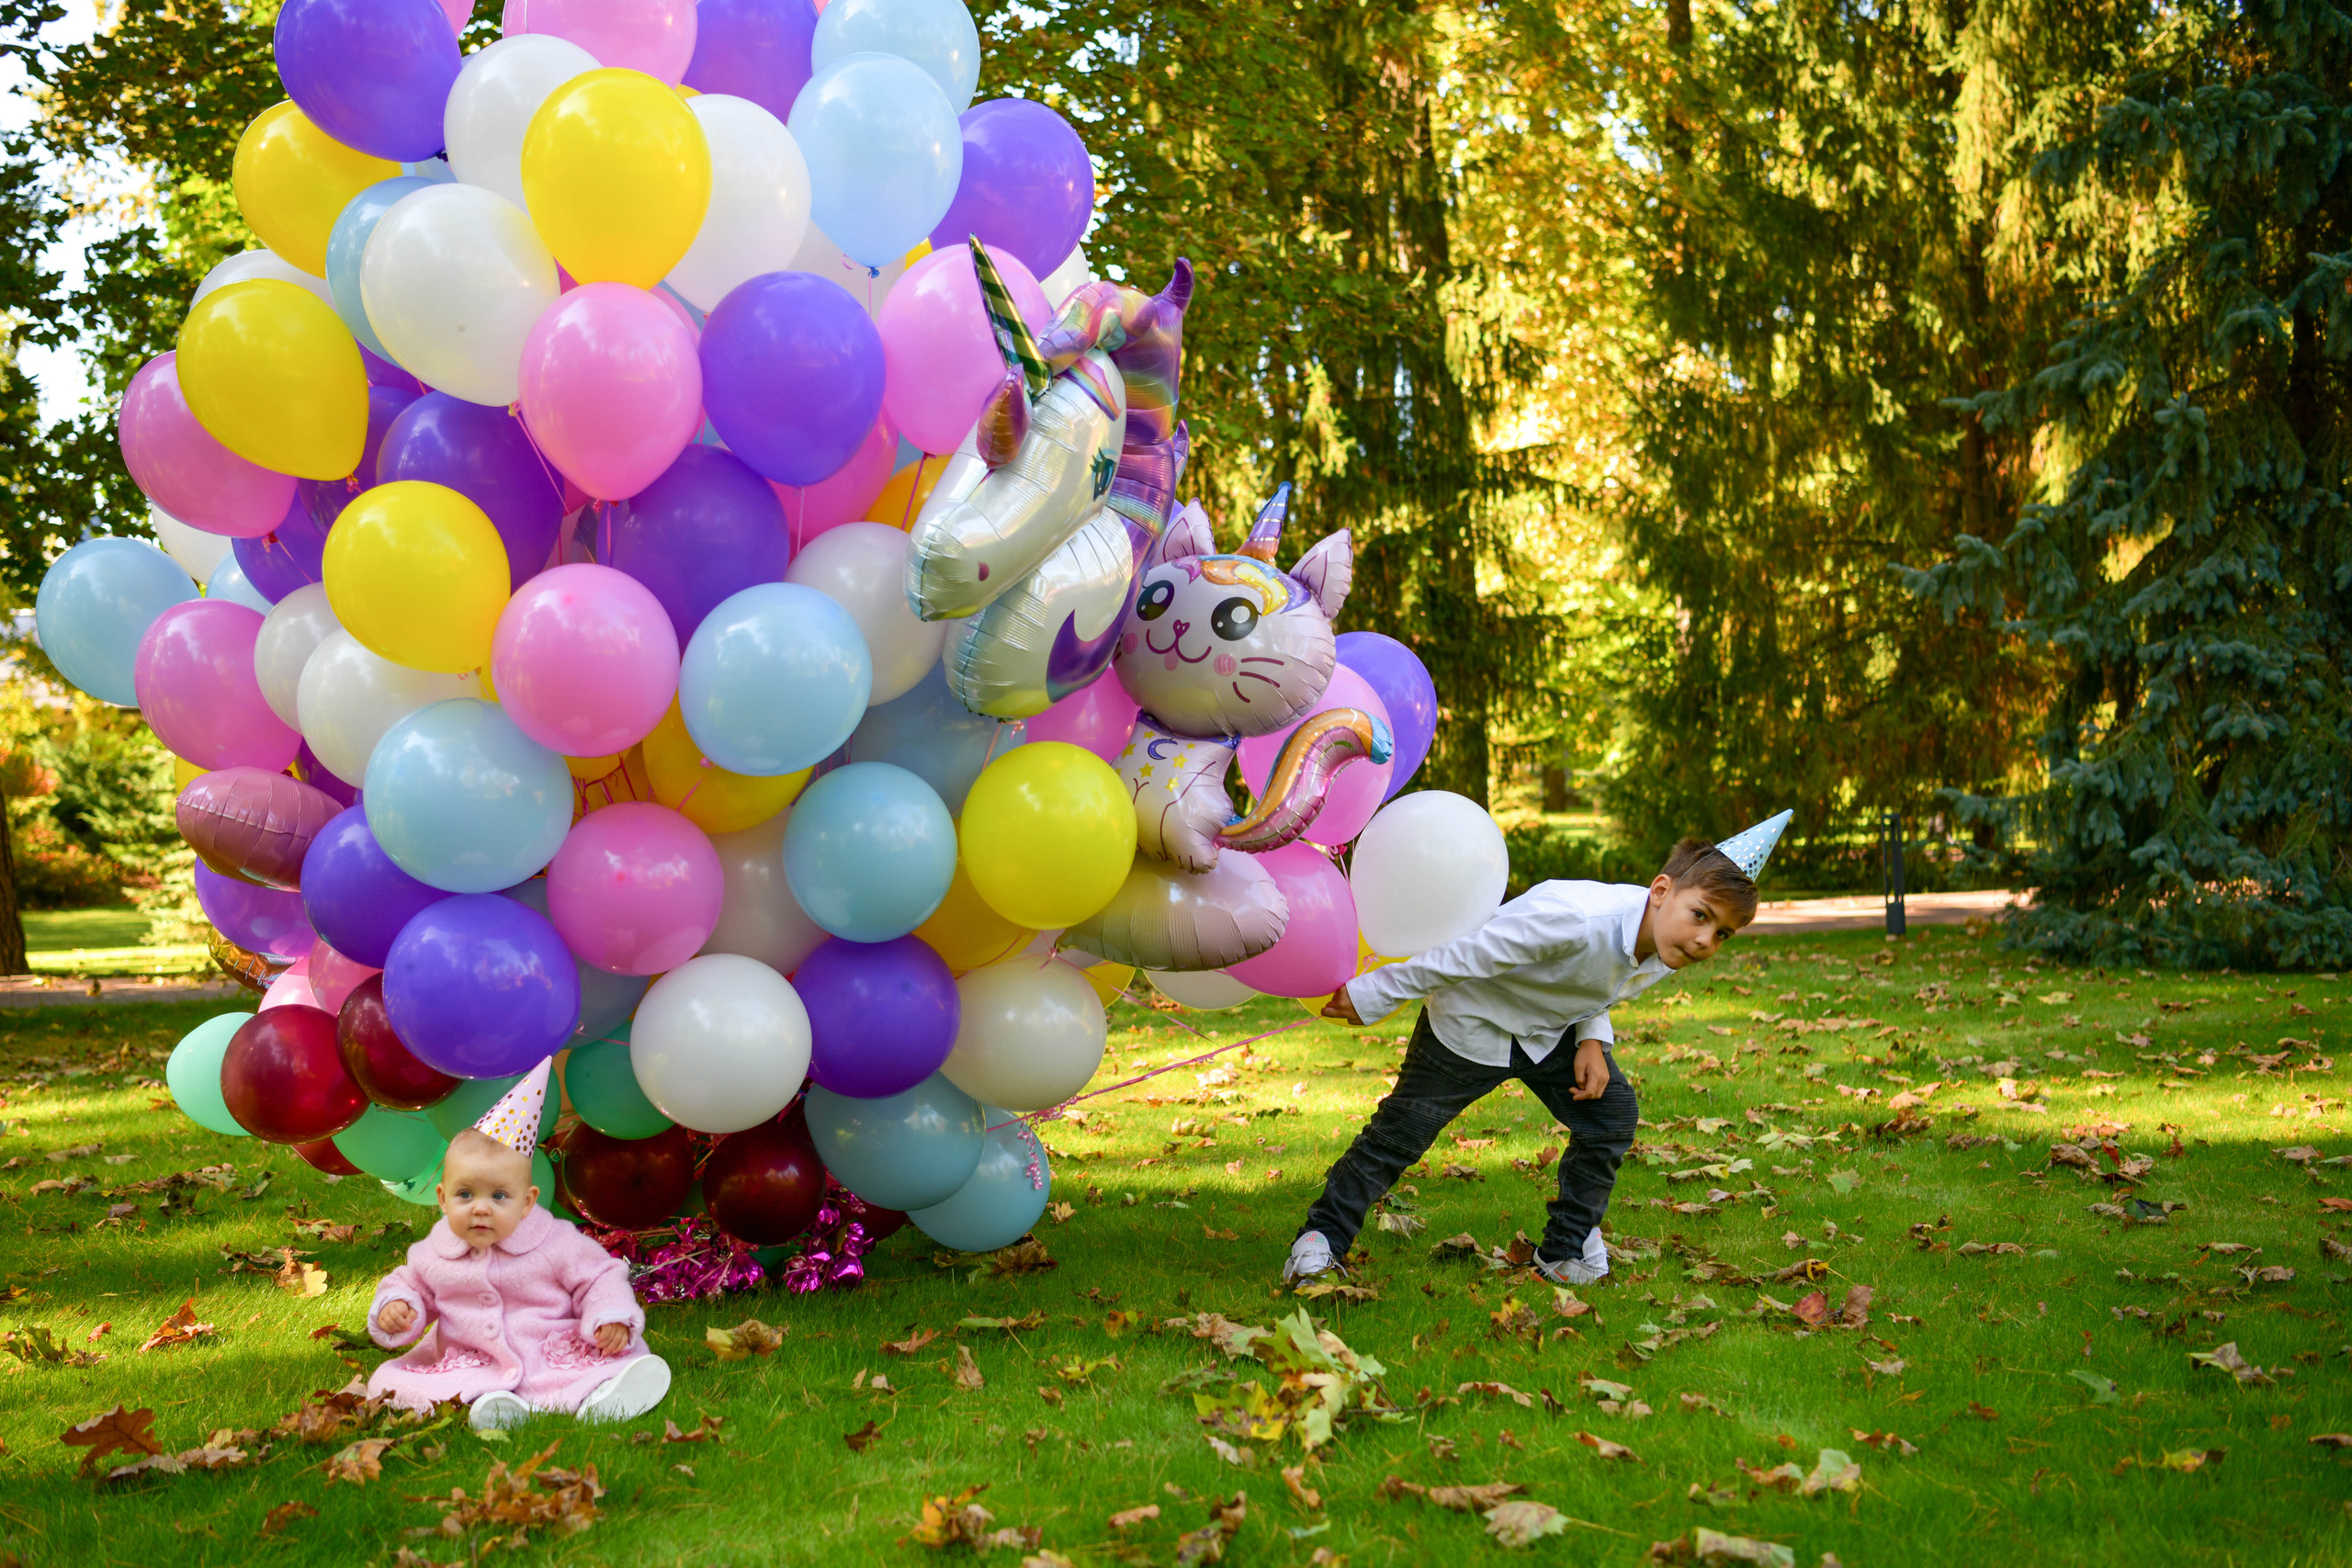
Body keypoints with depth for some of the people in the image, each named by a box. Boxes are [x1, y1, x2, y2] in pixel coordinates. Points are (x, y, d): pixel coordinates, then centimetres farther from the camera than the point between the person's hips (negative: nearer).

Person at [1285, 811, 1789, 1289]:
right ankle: (1324, 1233, 17)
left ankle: (1567, 1247, 15)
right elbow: (1469, 953, -34)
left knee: (1612, 1115, -3)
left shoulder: (1664, 954, -14)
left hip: (1550, 1031, 7)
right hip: (1472, 1021, -7)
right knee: (1401, 1130, -2)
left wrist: (1592, 1040, -11)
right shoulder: (1575, 919, -42)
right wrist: (1373, 996, -27)